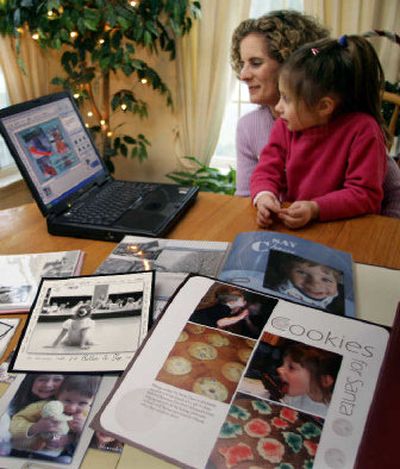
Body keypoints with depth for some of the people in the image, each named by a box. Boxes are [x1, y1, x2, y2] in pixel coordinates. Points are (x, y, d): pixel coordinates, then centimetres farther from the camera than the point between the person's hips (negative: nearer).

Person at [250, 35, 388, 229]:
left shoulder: (362, 130, -12)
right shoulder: (286, 126, 3)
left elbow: (366, 194, -13)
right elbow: (267, 170, 6)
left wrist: (315, 209, -26)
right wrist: (264, 196, -18)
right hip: (288, 224, 3)